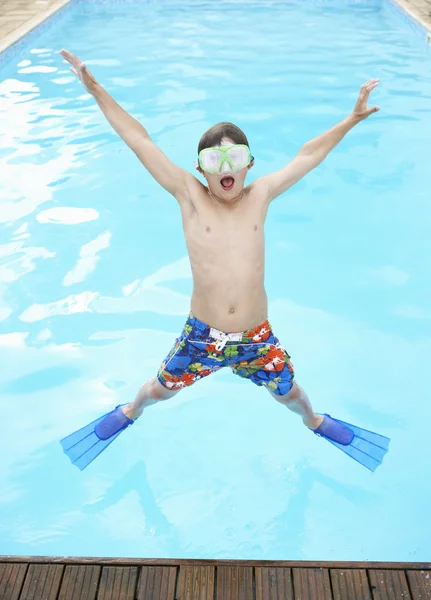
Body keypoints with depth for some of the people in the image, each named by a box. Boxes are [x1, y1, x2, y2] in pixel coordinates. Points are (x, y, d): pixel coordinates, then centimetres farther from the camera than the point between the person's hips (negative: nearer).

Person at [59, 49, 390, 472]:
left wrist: (352, 118, 11)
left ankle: (314, 422, 58)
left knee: (288, 393, 23)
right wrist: (96, 91, -10)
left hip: (256, 338, 1)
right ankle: (129, 412, 56)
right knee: (160, 389, 21)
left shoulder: (259, 196, -5)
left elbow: (308, 155, 4)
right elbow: (140, 142, -11)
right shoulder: (190, 197, -10)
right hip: (201, 337, -1)